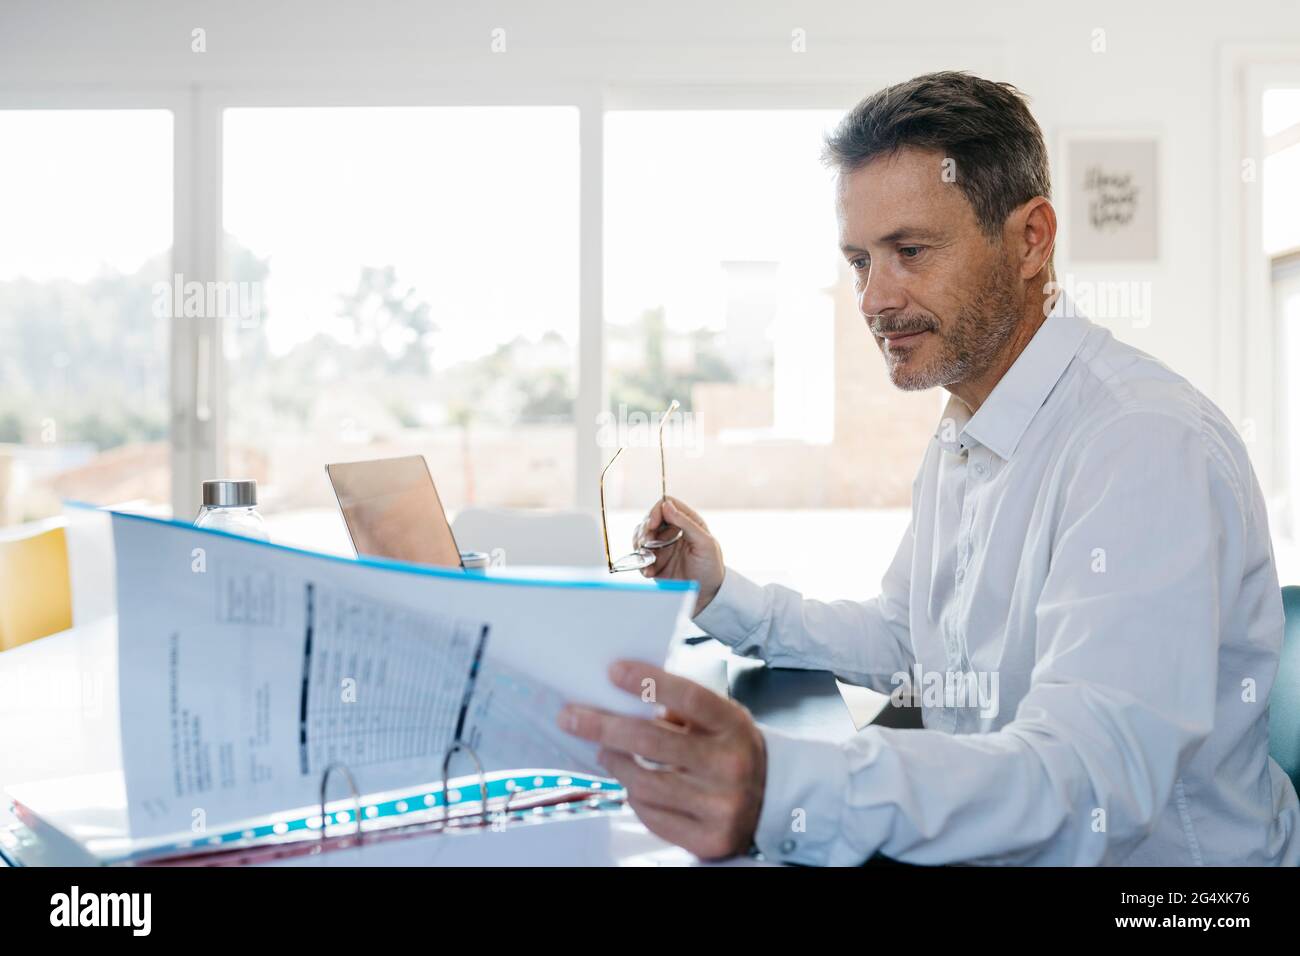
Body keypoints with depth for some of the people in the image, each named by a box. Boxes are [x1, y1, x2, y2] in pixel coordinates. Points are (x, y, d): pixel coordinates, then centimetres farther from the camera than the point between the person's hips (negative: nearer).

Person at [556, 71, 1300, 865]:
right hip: (979, 844, 8)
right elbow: (900, 642, 22)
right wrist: (724, 598, 6)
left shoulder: (1151, 445, -23)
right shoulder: (962, 440, 11)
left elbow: (1088, 780, -34)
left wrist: (782, 792, -48)